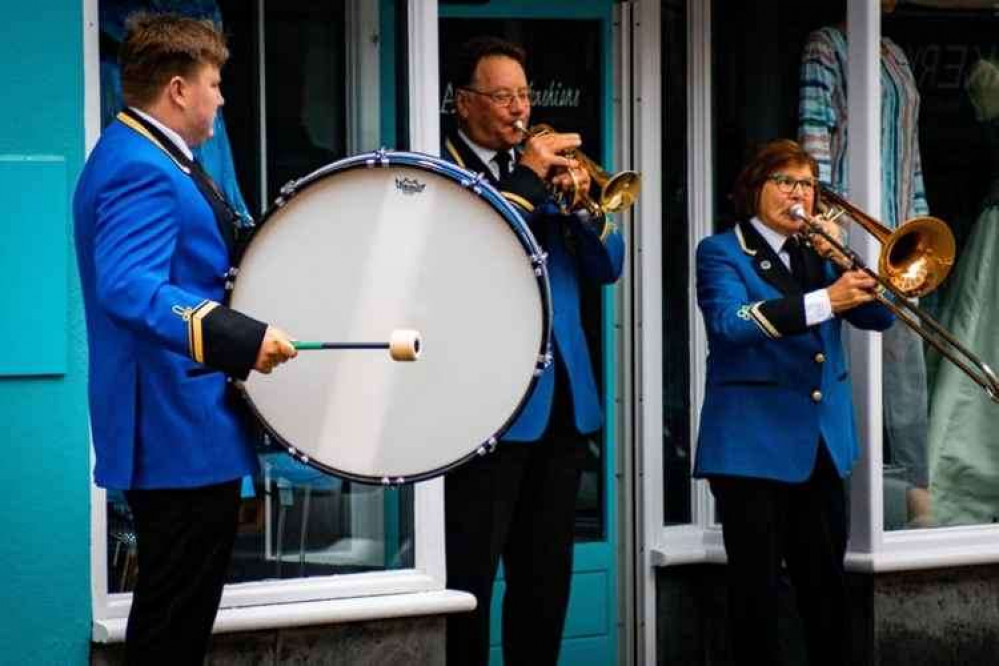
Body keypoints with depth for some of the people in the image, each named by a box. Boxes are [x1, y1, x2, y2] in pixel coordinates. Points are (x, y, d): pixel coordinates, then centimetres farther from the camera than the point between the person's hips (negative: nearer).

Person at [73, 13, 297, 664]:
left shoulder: (145, 156, 15)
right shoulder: (142, 171, -19)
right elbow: (129, 289, -33)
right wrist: (243, 336, -41)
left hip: (179, 428, 11)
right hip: (181, 432, -11)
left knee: (179, 614, 16)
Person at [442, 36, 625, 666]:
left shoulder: (548, 167, 16)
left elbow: (607, 266, 12)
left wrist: (585, 203, -6)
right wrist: (526, 177, -19)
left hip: (564, 395, 6)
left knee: (547, 571, 10)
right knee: (471, 573, -5)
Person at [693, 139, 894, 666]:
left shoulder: (816, 253, 15)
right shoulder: (722, 253, -3)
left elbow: (878, 316, 8)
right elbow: (730, 323, -22)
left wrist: (841, 260, -8)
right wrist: (823, 301, -31)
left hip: (823, 444, 5)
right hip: (755, 445, -5)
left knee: (826, 584, 8)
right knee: (757, 587, -1)